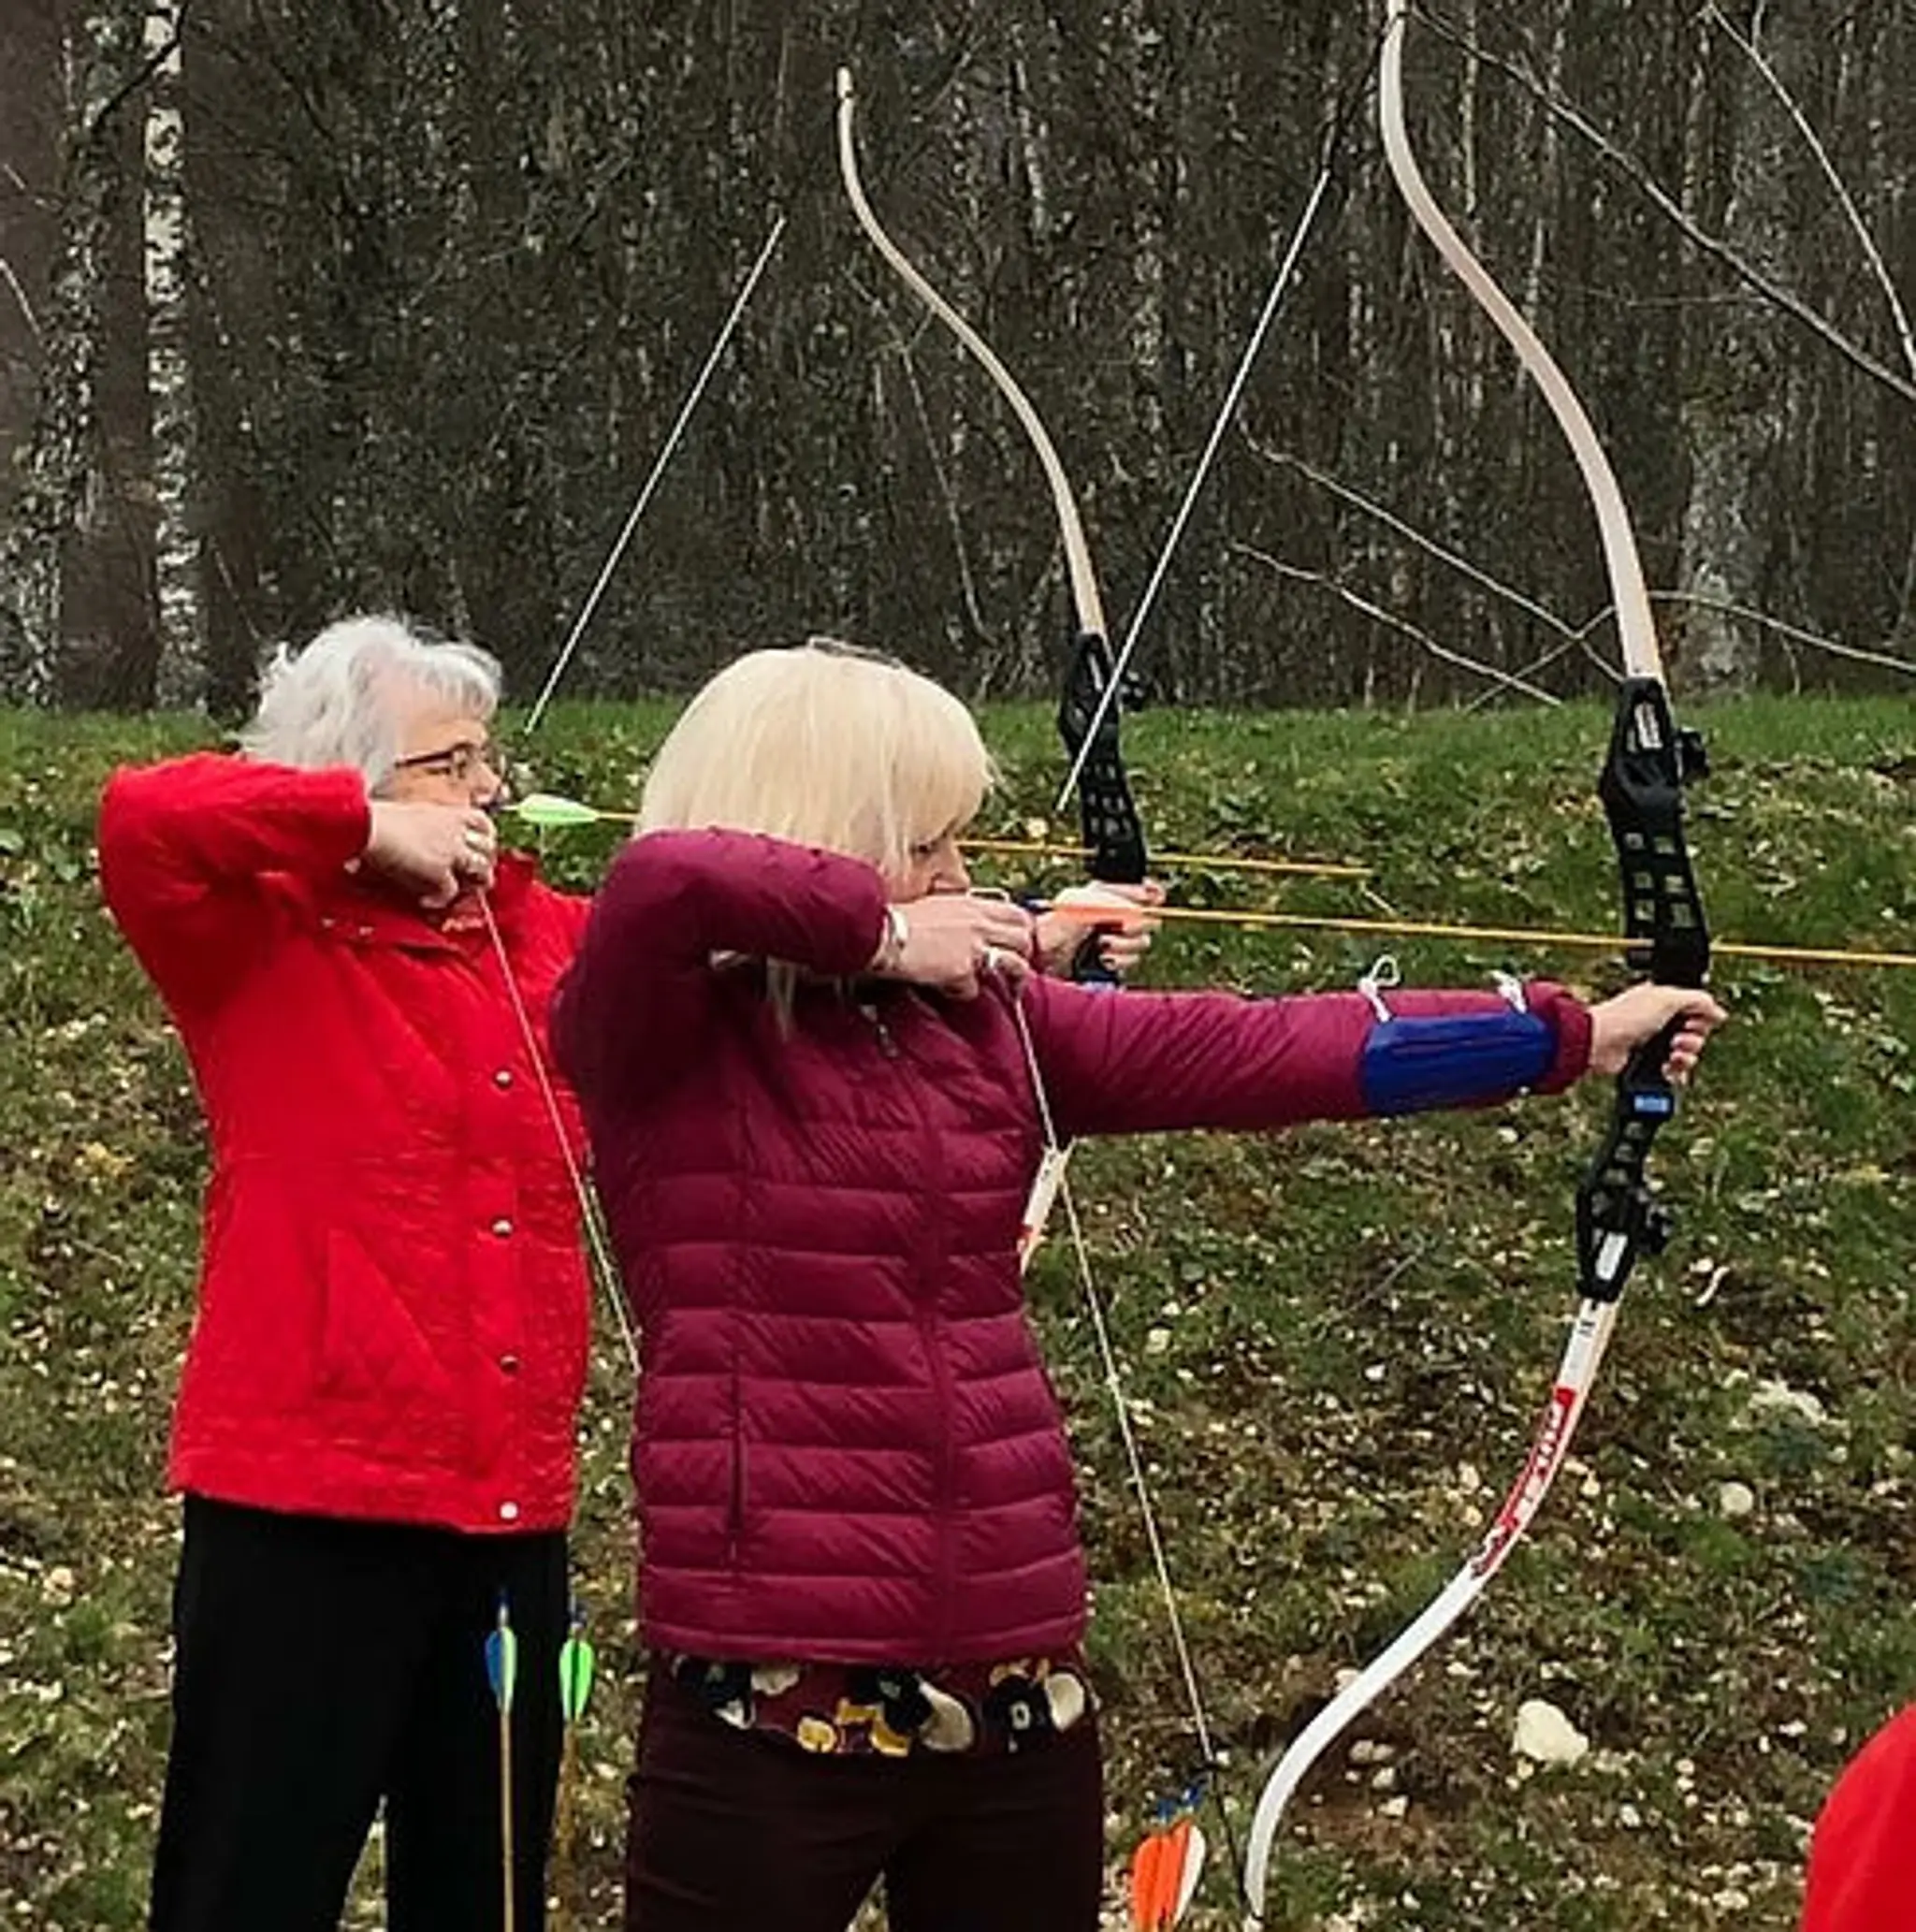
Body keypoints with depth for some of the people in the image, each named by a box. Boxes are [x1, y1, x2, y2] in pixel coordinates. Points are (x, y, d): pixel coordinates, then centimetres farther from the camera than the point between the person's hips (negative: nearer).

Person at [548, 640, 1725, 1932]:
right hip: (775, 1700, -6)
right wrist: (879, 931, -13)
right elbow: (660, 880, -28)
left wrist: (1570, 1039, 12)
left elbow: (1253, 1052, 11)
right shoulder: (666, 1040, -7)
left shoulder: (985, 1019, 10)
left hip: (1015, 1682, 6)